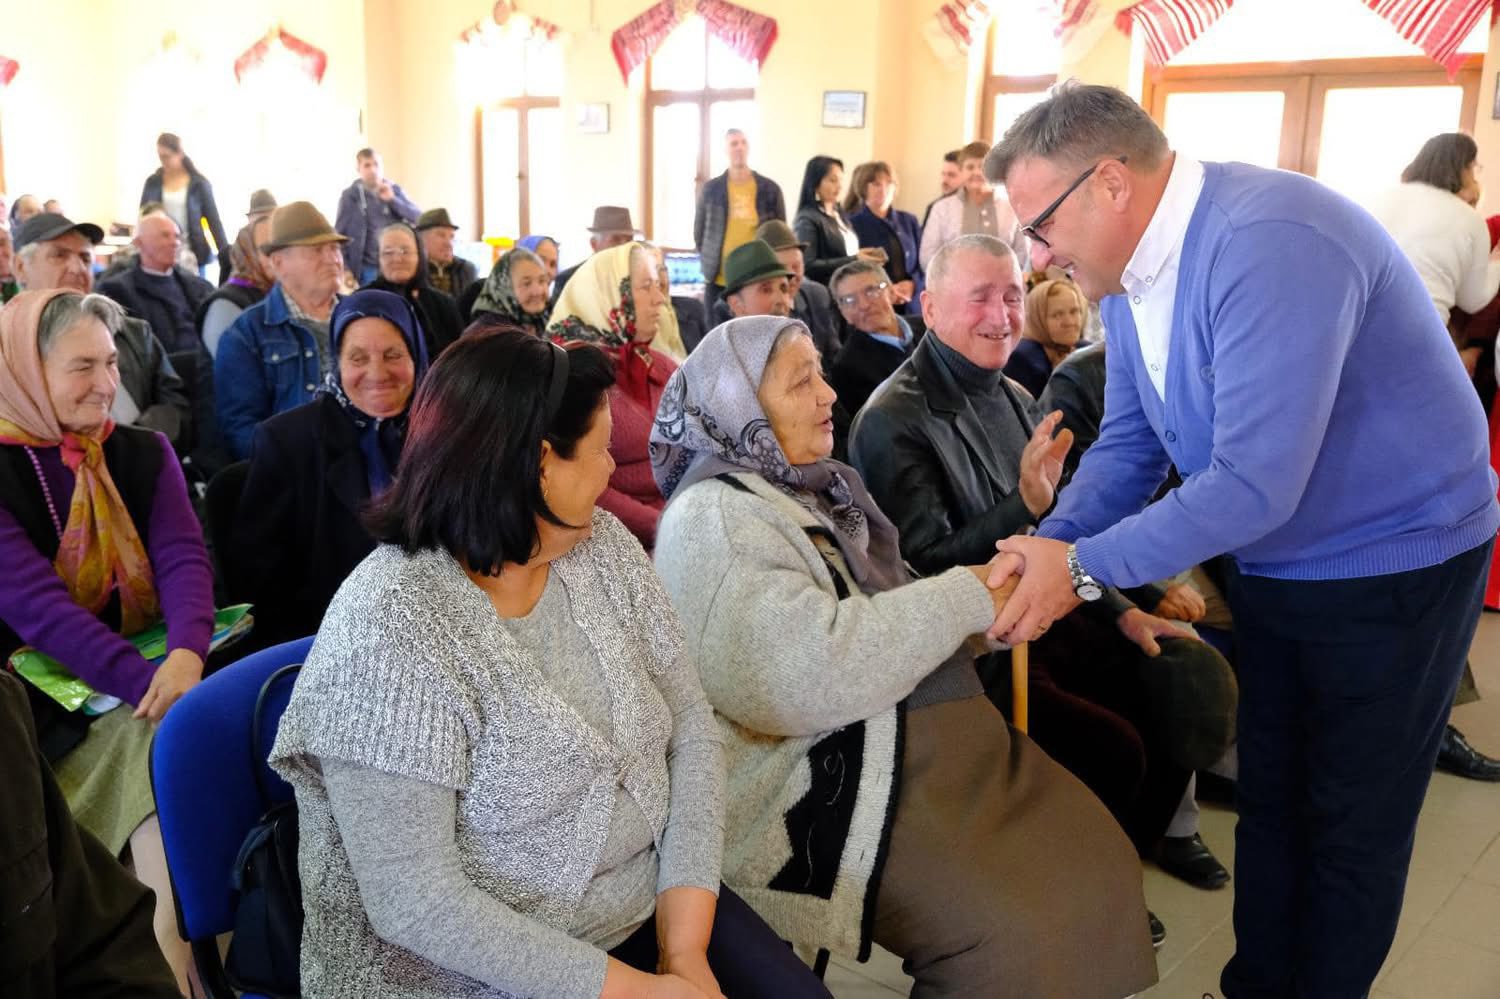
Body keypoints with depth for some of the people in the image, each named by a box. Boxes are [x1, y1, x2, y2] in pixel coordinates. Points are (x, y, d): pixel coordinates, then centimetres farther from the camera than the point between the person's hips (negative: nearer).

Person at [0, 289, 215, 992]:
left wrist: (186, 653, -30)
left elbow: (182, 558, -8)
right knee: (160, 736, -28)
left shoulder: (142, 453, 7)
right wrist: (147, 682, -33)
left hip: (152, 672, 4)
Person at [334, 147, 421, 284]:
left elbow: (418, 217, -2)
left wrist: (392, 200, -12)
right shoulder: (350, 195, -1)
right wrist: (344, 270, -6)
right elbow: (339, 233, 1)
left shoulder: (395, 190, 6)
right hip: (367, 269, -2)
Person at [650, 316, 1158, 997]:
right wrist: (965, 596, -18)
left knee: (1094, 857, 1)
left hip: (937, 743, 9)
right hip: (831, 786, -9)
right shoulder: (714, 519, -14)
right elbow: (805, 676, -27)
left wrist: (993, 607, 1)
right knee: (1016, 934, -20)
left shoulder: (820, 488, 15)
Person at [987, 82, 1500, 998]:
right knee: (1270, 800, 18)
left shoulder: (1272, 244, -31)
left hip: (1394, 563, -8)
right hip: (1274, 565, 8)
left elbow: (1253, 484, -34)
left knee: (1352, 826, 8)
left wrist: (1083, 566, -29)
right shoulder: (1131, 270, -3)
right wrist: (1049, 545, -14)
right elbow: (1130, 443, 1)